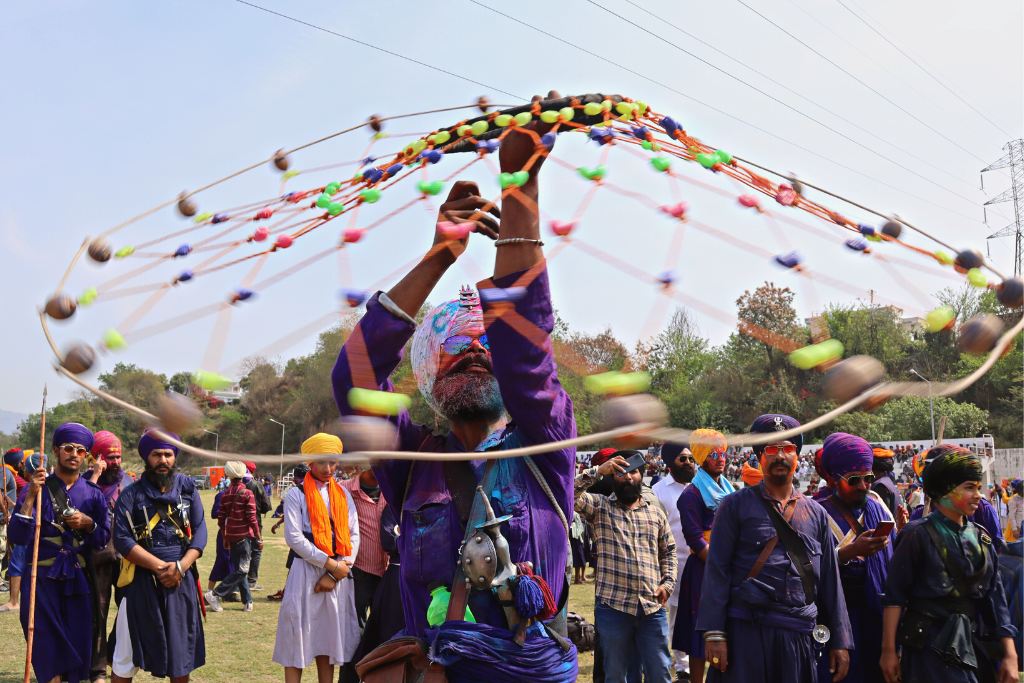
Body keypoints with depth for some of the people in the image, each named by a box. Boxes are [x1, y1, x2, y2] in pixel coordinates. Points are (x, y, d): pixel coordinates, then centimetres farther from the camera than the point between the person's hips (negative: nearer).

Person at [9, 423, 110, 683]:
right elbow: (18, 537, -11)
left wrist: (88, 523, -13)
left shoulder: (92, 493, 7)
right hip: (43, 578, -2)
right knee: (48, 645, -3)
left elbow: (103, 539, 8)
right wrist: (30, 497, -19)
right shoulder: (36, 489, 0)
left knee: (79, 644, 4)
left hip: (79, 580, 2)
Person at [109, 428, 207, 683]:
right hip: (141, 582, -2)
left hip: (181, 581, 3)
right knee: (126, 656, 3)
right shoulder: (131, 495, -2)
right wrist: (160, 566, -16)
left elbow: (200, 531, 2)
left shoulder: (187, 488, 6)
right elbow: (122, 540, -10)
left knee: (182, 652, 11)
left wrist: (180, 566, -13)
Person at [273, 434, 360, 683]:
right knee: (298, 637, -2)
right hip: (306, 573, -4)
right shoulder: (296, 494, 0)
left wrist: (335, 574, -6)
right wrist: (329, 563, -12)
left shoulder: (344, 494, 12)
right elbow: (294, 538, -10)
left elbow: (354, 535, 6)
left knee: (329, 639, 8)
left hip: (339, 576, 4)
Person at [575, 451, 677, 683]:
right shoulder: (600, 507, 5)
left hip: (653, 608, 2)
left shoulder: (656, 513, 14)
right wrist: (597, 471, -12)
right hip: (613, 606, -2)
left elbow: (668, 551, 20)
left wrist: (668, 583, 6)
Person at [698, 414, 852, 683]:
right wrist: (714, 633, -9)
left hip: (799, 636, 3)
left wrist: (839, 642, 10)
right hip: (746, 632, -3)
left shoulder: (816, 514, 14)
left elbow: (830, 581, 14)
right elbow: (717, 571, -1)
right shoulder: (736, 506, 3)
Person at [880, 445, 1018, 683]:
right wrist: (888, 651, -10)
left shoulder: (981, 538, 8)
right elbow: (894, 596, -9)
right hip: (931, 645, -6)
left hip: (973, 644, 6)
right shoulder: (919, 536, -9)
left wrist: (1010, 654, 4)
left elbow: (995, 596, 9)